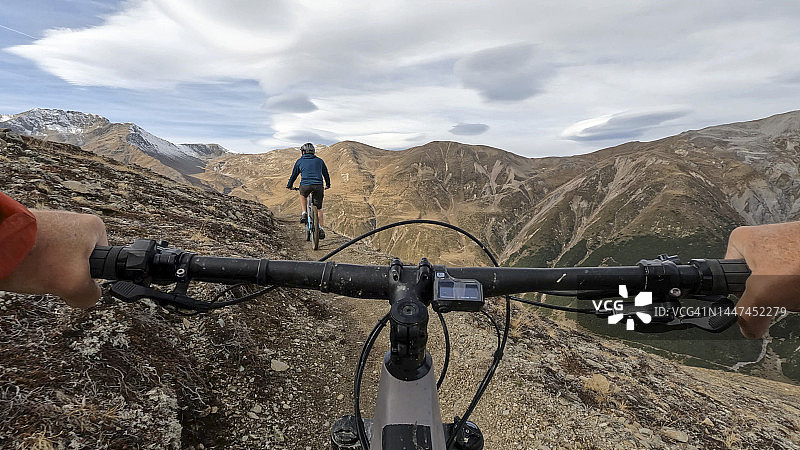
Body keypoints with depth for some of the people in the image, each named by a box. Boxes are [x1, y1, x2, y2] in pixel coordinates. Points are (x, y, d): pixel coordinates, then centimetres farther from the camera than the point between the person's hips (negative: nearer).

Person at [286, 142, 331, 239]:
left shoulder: (300, 161, 14)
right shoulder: (319, 161, 18)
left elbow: (294, 175, 22)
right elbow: (326, 174, 27)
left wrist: (289, 186, 38)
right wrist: (328, 185, 43)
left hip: (305, 185, -1)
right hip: (318, 186, 1)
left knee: (302, 195, 33)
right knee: (318, 208, 13)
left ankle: (304, 214, 15)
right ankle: (320, 228, 5)